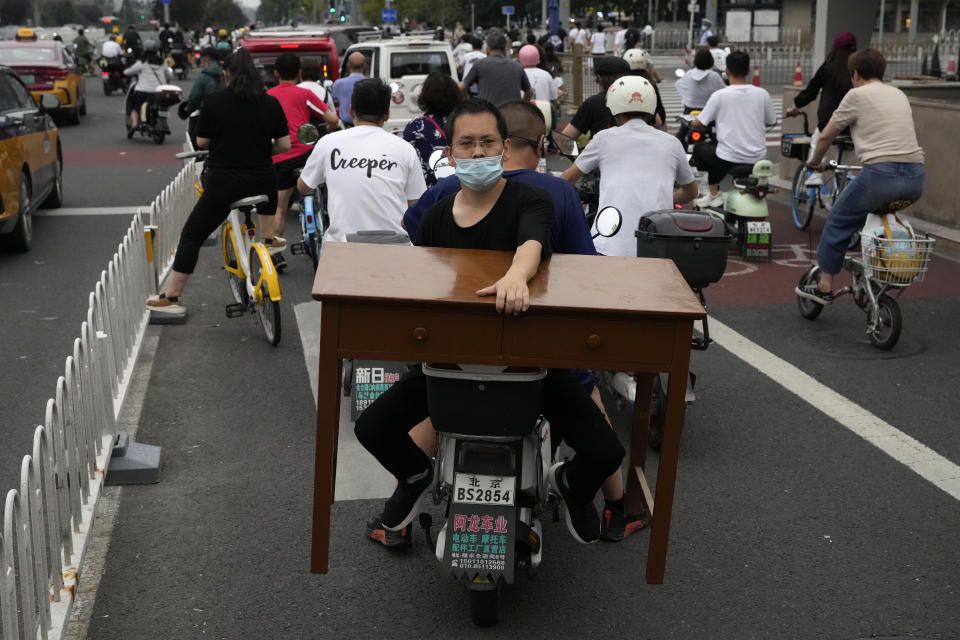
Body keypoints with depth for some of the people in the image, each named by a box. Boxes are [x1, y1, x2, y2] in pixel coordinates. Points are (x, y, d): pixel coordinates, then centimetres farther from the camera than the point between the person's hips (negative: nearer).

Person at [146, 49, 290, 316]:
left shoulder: (214, 101, -5)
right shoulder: (271, 103, -1)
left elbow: (201, 141, 0)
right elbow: (284, 145, -2)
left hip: (223, 183, -2)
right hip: (262, 182, 2)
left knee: (192, 235, 9)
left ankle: (172, 297, 10)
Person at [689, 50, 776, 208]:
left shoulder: (719, 95, -10)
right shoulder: (762, 94, -1)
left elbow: (698, 124, -3)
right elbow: (771, 122, 13)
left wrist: (692, 123, 21)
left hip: (729, 159, -4)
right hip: (757, 158, 4)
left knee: (699, 149, 24)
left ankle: (714, 193, 17)